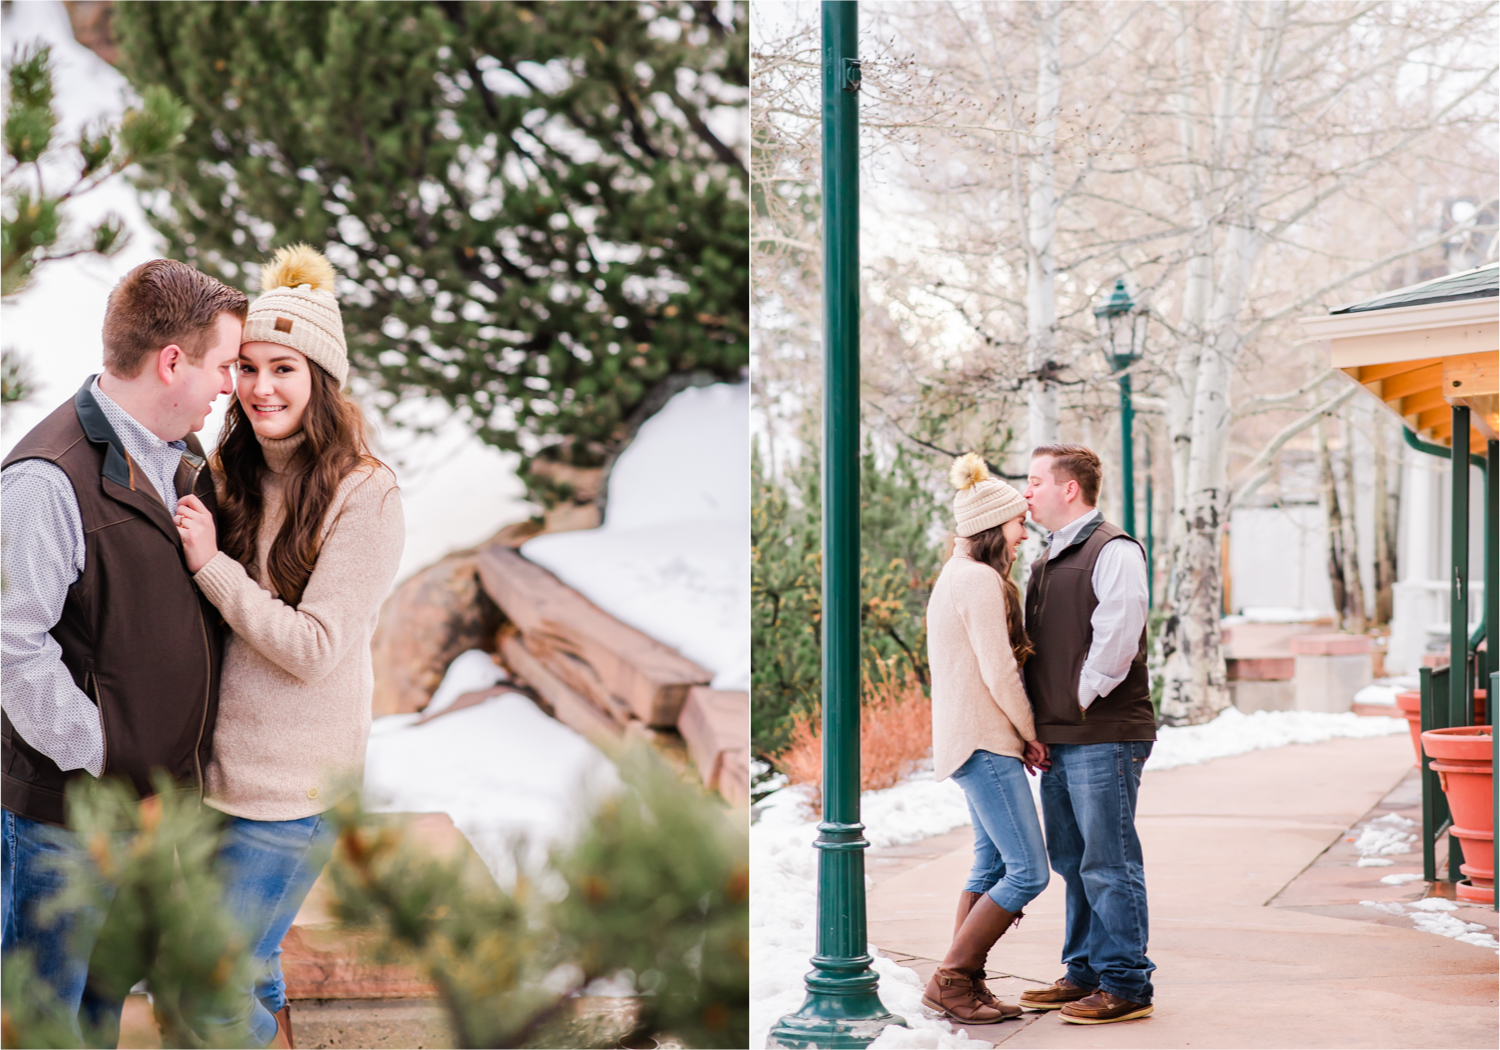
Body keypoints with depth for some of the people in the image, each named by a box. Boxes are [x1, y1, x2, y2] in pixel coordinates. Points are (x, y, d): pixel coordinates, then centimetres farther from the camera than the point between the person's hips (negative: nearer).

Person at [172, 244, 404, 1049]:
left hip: (294, 789, -6)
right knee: (251, 966, 19)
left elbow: (313, 647, -19)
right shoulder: (232, 477, 5)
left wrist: (209, 564, -18)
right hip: (222, 768, 6)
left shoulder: (364, 495, -15)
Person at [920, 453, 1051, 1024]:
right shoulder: (981, 580, -15)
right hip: (986, 742, -11)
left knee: (992, 865, 12)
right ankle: (950, 979, -5)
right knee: (1028, 870, -9)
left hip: (971, 740, 11)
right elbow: (999, 675, -17)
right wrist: (1031, 734, -4)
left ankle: (966, 984, 14)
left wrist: (1020, 736, 13)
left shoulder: (957, 577, 18)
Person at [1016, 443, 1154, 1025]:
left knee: (1108, 863, -5)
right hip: (1057, 737, 9)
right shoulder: (1048, 560, 18)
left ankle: (1126, 985, 2)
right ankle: (1084, 973, 24)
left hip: (1104, 735, -9)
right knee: (1072, 861, 14)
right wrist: (1041, 719, 13)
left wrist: (1080, 700, -11)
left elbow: (1116, 640, -17)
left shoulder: (1113, 551, -10)